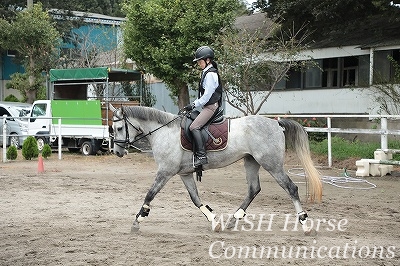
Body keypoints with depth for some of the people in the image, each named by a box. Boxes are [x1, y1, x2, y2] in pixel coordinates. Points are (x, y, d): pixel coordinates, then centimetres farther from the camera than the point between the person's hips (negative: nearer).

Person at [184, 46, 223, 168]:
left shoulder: (210, 74, -14)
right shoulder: (206, 73, 18)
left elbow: (207, 95, -18)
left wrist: (194, 105, -14)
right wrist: (194, 104, 15)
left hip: (211, 106, -11)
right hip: (207, 106, 11)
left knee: (194, 127, -23)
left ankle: (201, 155, -28)